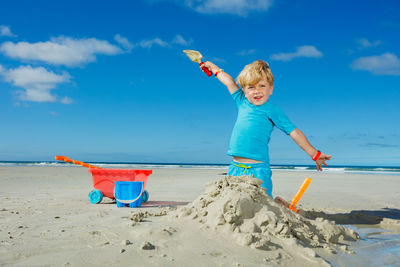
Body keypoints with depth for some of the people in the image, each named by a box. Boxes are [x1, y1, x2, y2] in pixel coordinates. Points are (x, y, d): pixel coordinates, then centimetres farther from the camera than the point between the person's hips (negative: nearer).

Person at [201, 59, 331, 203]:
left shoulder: (272, 110, -2)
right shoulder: (242, 103, 12)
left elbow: (294, 132, -3)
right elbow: (230, 82, 25)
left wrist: (315, 154, -4)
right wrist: (214, 68, 37)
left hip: (258, 170, -5)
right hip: (235, 167, 6)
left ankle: (279, 204, 21)